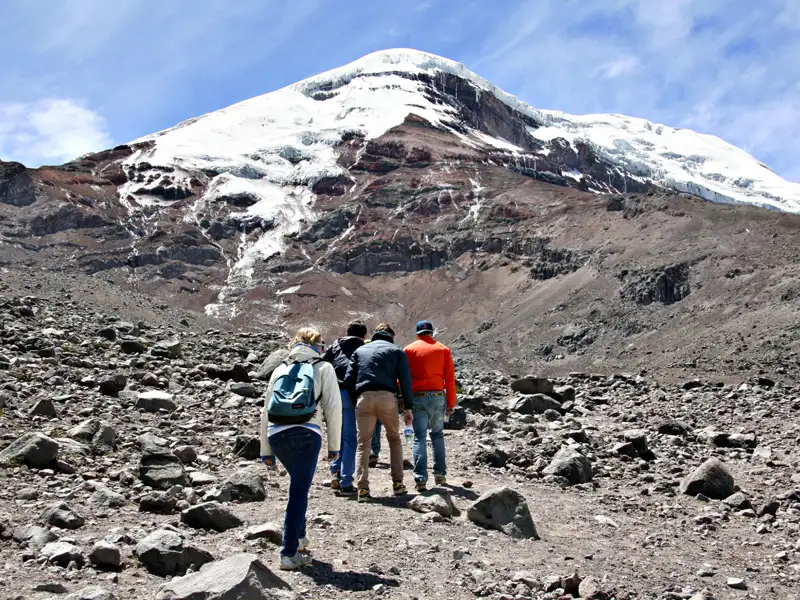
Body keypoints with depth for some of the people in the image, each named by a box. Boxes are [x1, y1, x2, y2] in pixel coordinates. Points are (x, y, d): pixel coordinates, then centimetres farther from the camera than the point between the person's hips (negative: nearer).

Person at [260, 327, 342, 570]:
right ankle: (289, 553, -1)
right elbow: (333, 407, 4)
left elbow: (266, 410, 18)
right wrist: (334, 445, 10)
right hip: (306, 433, -4)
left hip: (276, 435, 4)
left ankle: (298, 537, 29)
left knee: (299, 485, 25)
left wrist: (266, 450, 22)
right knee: (299, 492, -1)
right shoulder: (323, 368, 12)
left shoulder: (281, 369, 22)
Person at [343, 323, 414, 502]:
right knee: (394, 439, 18)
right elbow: (405, 380, 7)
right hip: (387, 397, -1)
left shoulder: (359, 350, 23)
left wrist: (353, 401, 15)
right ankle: (398, 484, 13)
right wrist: (408, 407, 7)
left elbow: (349, 378, 13)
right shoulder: (396, 351, 17)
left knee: (363, 444, 7)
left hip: (364, 398, 1)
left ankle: (362, 489, -4)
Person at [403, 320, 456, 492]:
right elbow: (450, 378, 5)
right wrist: (451, 403, 10)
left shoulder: (409, 350, 5)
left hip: (417, 397, -1)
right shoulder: (443, 349, 7)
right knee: (437, 435, 18)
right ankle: (440, 474, 18)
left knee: (420, 438, 0)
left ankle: (420, 479, -8)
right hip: (438, 396, 1)